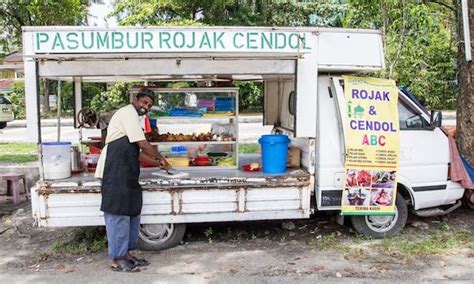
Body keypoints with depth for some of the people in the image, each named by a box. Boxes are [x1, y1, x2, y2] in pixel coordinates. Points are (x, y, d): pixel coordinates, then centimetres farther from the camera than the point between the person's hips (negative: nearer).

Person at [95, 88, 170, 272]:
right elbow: (143, 144, -12)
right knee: (118, 212, -6)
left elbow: (136, 151, 26)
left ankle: (126, 254, 22)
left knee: (131, 211, 13)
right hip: (115, 171, -11)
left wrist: (156, 163, 21)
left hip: (126, 173, 11)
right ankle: (117, 260, 1)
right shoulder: (128, 112, -7)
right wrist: (161, 158, 1)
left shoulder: (132, 116, 25)